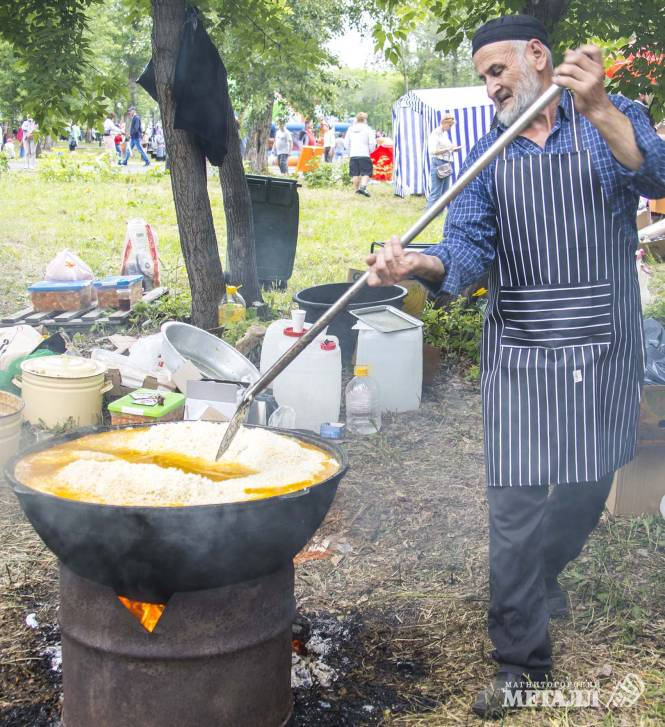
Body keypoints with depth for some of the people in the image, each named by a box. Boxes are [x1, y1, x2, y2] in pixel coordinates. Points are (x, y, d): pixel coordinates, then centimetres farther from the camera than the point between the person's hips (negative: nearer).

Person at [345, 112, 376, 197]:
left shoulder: (350, 129, 10)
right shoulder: (368, 129, -3)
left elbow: (346, 143, 13)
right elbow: (372, 143, -7)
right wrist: (370, 151, 10)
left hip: (353, 155, 4)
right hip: (364, 155, -4)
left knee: (355, 174, 12)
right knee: (366, 173, -4)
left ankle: (356, 189, 16)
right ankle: (363, 187, -26)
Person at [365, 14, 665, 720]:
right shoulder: (487, 157, 6)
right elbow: (467, 250, -6)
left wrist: (599, 108, -34)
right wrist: (416, 264, -28)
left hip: (603, 351, 0)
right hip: (518, 355, 1)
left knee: (585, 489, 14)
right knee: (515, 506, -1)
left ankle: (544, 577, 45)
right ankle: (519, 659, 12)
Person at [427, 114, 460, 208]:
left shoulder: (446, 133, 15)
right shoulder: (435, 133, -9)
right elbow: (433, 151, -15)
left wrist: (453, 148, 6)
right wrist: (448, 148, -18)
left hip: (447, 164, 9)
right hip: (438, 163, -9)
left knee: (445, 192, 10)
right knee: (435, 192, -10)